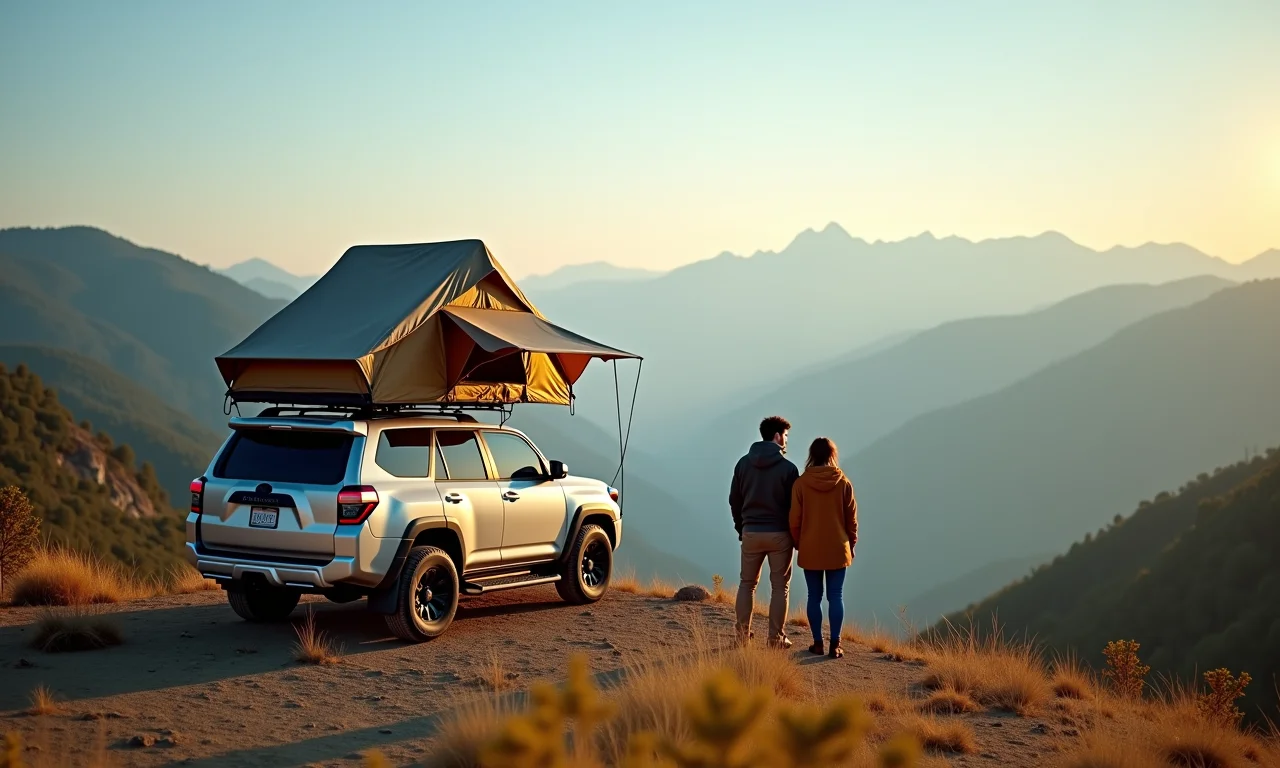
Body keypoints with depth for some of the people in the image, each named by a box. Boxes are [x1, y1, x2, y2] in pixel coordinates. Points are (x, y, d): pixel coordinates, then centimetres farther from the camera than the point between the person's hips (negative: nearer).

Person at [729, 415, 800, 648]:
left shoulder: (744, 463, 2)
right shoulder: (787, 468, -10)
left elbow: (734, 500, 6)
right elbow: (794, 505, -7)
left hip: (751, 532, 3)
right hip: (779, 533, -3)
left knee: (747, 583, 15)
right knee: (780, 587, 6)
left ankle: (743, 634, 15)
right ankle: (776, 638, 6)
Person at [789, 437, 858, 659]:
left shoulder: (801, 483, -7)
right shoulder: (844, 483, -5)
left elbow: (795, 519, -4)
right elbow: (851, 519, 1)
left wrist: (798, 543, 11)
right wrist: (851, 544, 14)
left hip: (810, 550, 0)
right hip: (837, 549, 0)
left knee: (814, 596, 8)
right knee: (835, 596, 4)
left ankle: (818, 643, 9)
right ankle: (835, 644, 0)